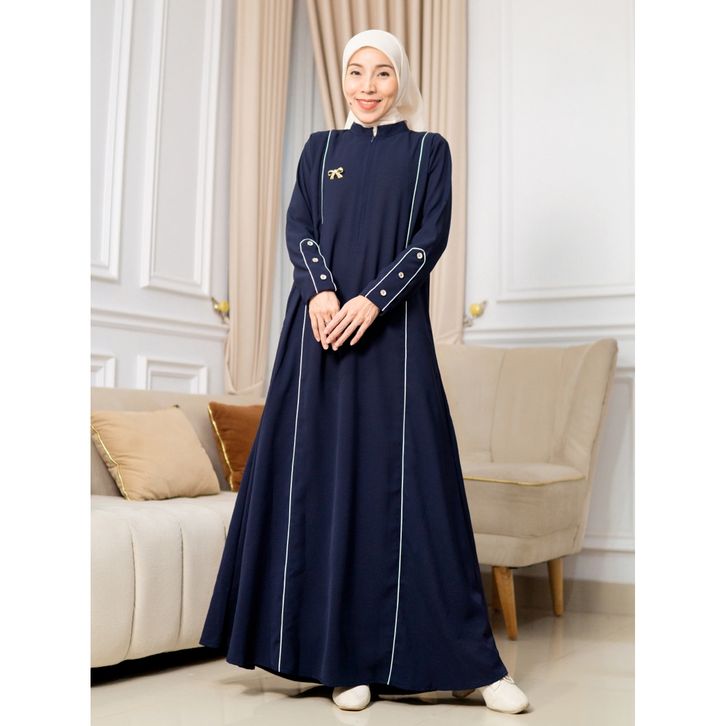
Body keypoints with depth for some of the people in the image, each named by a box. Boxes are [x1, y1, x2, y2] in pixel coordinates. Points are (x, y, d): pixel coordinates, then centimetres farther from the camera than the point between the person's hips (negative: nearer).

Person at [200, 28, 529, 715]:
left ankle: (473, 661, 2)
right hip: (321, 326, 2)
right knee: (323, 479, -2)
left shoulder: (428, 149, 10)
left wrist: (372, 300, -15)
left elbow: (432, 236, -1)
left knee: (410, 480, -5)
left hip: (392, 331, -2)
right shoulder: (320, 147, 16)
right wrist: (320, 290, -15)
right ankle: (344, 656, 6)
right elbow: (297, 227, 5)